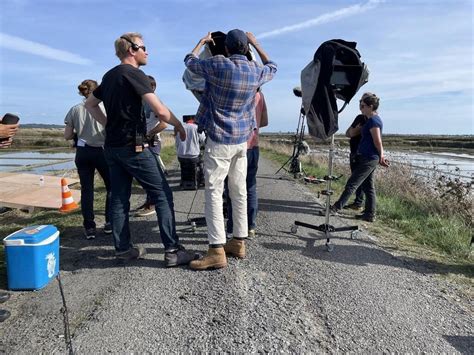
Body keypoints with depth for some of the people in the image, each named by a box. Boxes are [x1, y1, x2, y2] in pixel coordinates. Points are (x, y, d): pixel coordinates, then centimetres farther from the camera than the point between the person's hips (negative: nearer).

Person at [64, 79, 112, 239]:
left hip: (82, 152, 3)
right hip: (101, 151, -3)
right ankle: (109, 223, 12)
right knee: (112, 187, 12)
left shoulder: (75, 109, 4)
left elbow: (67, 135, 4)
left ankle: (89, 227, 8)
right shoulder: (103, 107, -4)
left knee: (86, 189, 7)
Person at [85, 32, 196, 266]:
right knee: (162, 195, -5)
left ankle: (123, 248, 18)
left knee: (119, 197, 11)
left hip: (112, 146, 9)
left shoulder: (109, 75, 17)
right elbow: (160, 110, -20)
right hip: (132, 146, -9)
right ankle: (172, 251, -5)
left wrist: (110, 124, 17)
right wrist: (179, 125, -4)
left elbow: (90, 104, 25)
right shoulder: (134, 74, -9)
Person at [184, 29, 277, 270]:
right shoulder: (256, 71, 4)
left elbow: (189, 61, 9)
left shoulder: (218, 65, -9)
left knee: (214, 192, -4)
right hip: (242, 140, 6)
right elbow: (272, 67, 29)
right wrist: (256, 43, 34)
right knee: (239, 191, 10)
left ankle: (217, 251, -6)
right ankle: (239, 242, 19)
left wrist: (202, 42, 26)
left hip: (219, 140, -5)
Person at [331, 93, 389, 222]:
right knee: (368, 187, 11)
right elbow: (352, 133, 22)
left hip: (368, 159, -10)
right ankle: (369, 214, 17)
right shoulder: (370, 120, 17)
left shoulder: (373, 121, -15)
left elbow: (378, 142, -15)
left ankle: (336, 207, 1)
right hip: (368, 158, 10)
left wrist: (381, 157, -6)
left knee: (352, 184, -5)